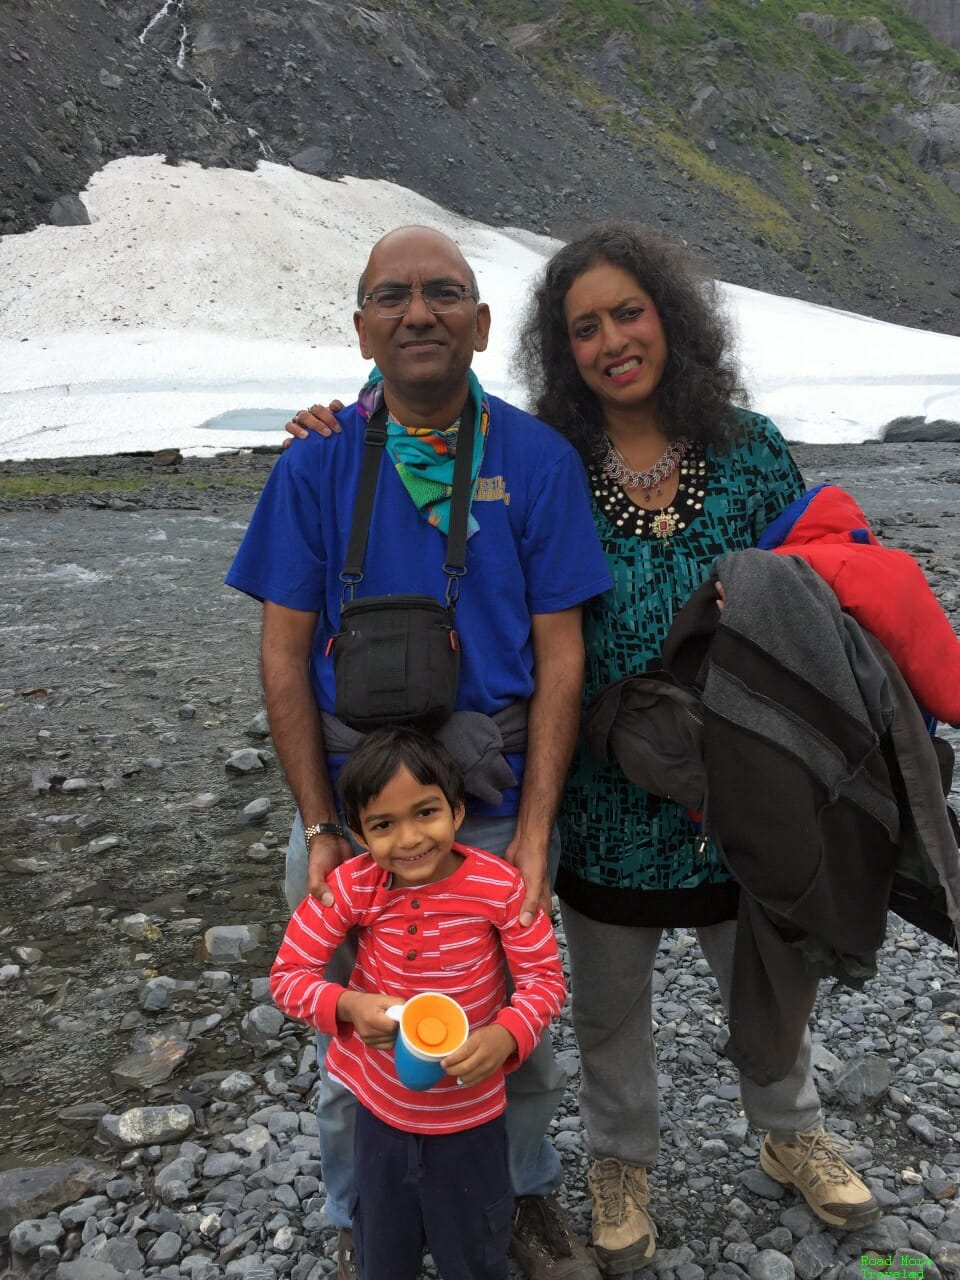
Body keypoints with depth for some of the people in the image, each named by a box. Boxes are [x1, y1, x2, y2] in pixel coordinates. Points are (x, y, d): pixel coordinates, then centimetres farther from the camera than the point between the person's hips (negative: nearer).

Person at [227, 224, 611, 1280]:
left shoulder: (538, 460, -5)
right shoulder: (316, 465, -5)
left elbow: (559, 656, -5)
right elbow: (285, 654, -4)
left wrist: (534, 830, -11)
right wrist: (320, 828, -10)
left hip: (496, 798, 1)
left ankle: (526, 1195, 47)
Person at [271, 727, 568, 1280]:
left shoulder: (500, 885, -23)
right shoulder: (352, 887, -19)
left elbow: (545, 978, -16)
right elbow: (289, 973, -12)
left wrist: (505, 1036, -34)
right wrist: (349, 1006, -29)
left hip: (471, 1113, -1)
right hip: (381, 1107, 2)